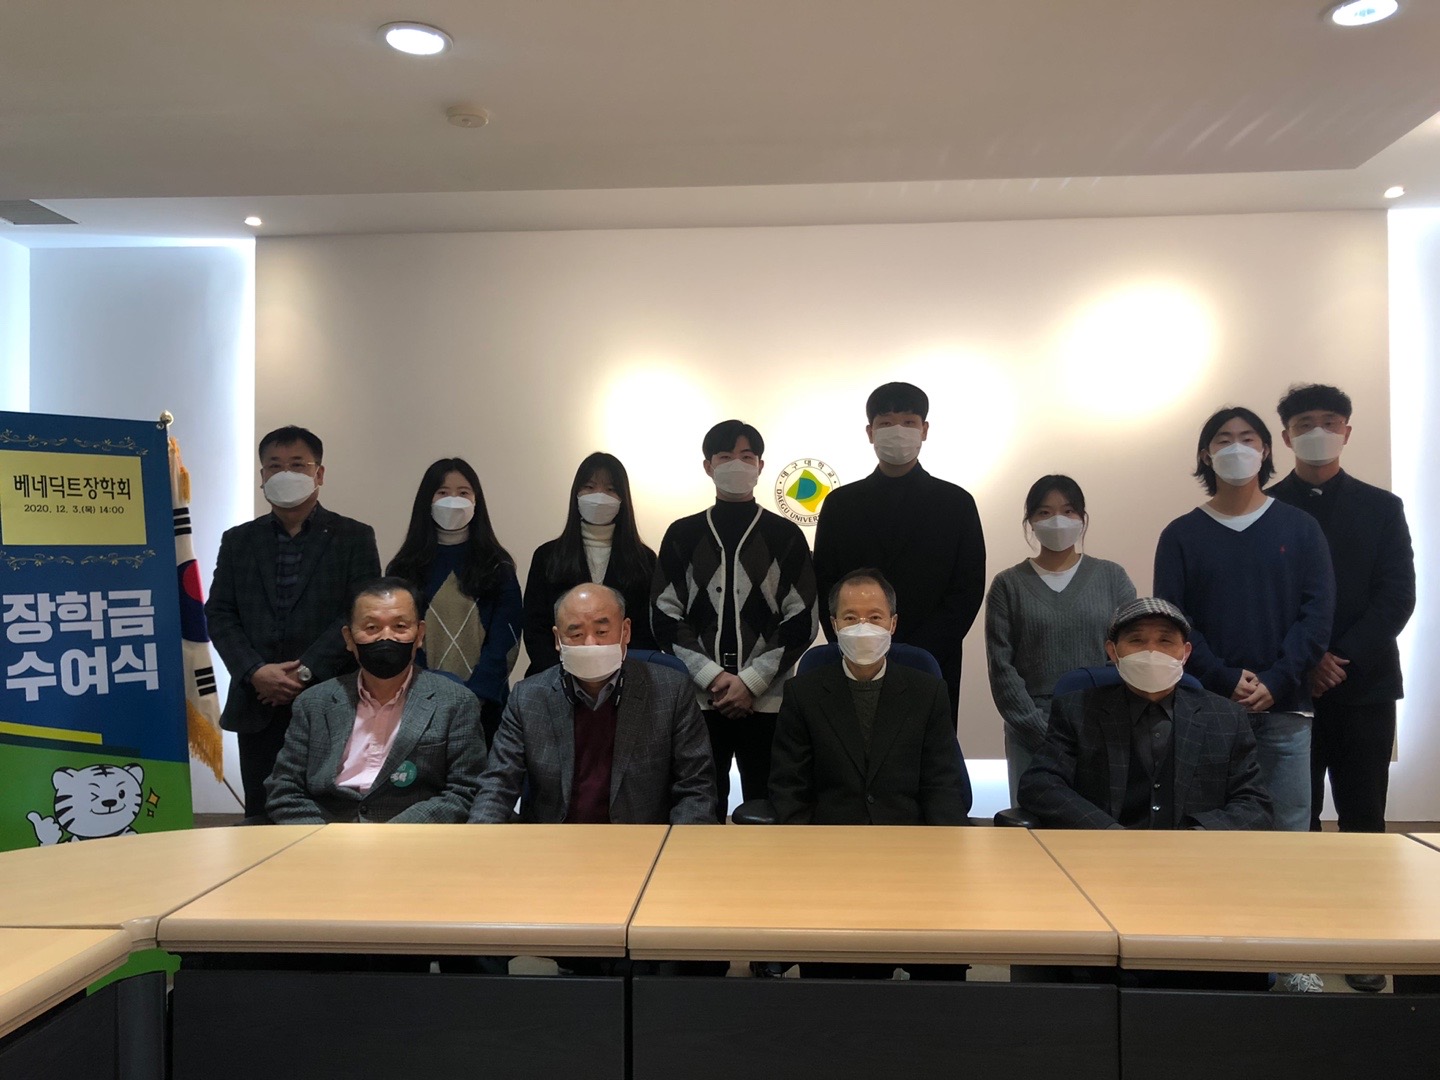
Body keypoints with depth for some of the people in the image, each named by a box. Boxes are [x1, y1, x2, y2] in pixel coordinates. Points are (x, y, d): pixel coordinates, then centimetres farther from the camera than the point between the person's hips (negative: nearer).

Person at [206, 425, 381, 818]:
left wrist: (306, 672, -13)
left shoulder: (354, 538, 3)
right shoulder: (238, 541, 13)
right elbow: (219, 614, 6)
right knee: (262, 815, 7)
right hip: (259, 706, 3)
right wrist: (255, 672, -9)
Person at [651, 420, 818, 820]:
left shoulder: (785, 535, 5)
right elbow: (664, 616, 3)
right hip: (697, 699, 1)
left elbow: (802, 620, 1)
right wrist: (713, 677, -8)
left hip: (766, 700, -1)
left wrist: (751, 681, -8)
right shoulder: (682, 535, 8)